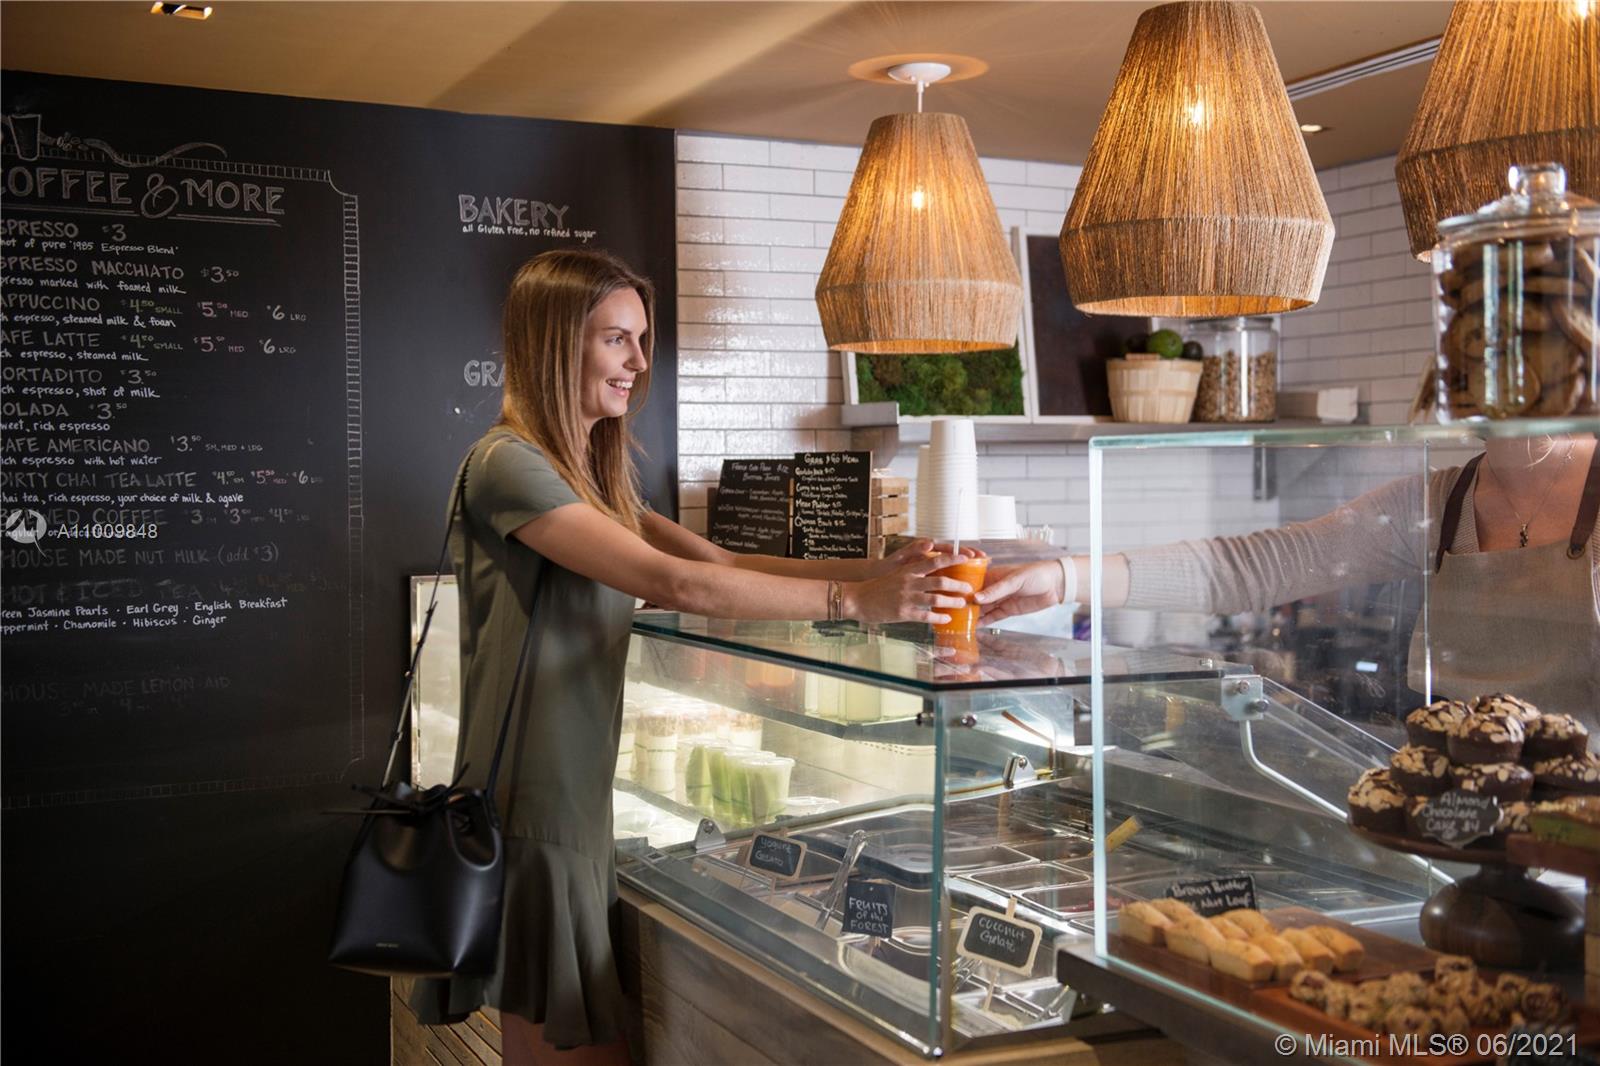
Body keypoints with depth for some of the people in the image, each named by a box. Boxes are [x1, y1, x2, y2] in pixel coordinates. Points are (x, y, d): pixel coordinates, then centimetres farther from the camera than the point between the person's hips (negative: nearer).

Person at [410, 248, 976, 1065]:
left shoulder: (595, 476, 15)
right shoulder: (506, 464, -15)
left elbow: (719, 561, 8)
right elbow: (672, 583, -23)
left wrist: (877, 569, -4)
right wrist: (851, 601, -22)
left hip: (580, 811, 9)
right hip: (531, 819, -9)